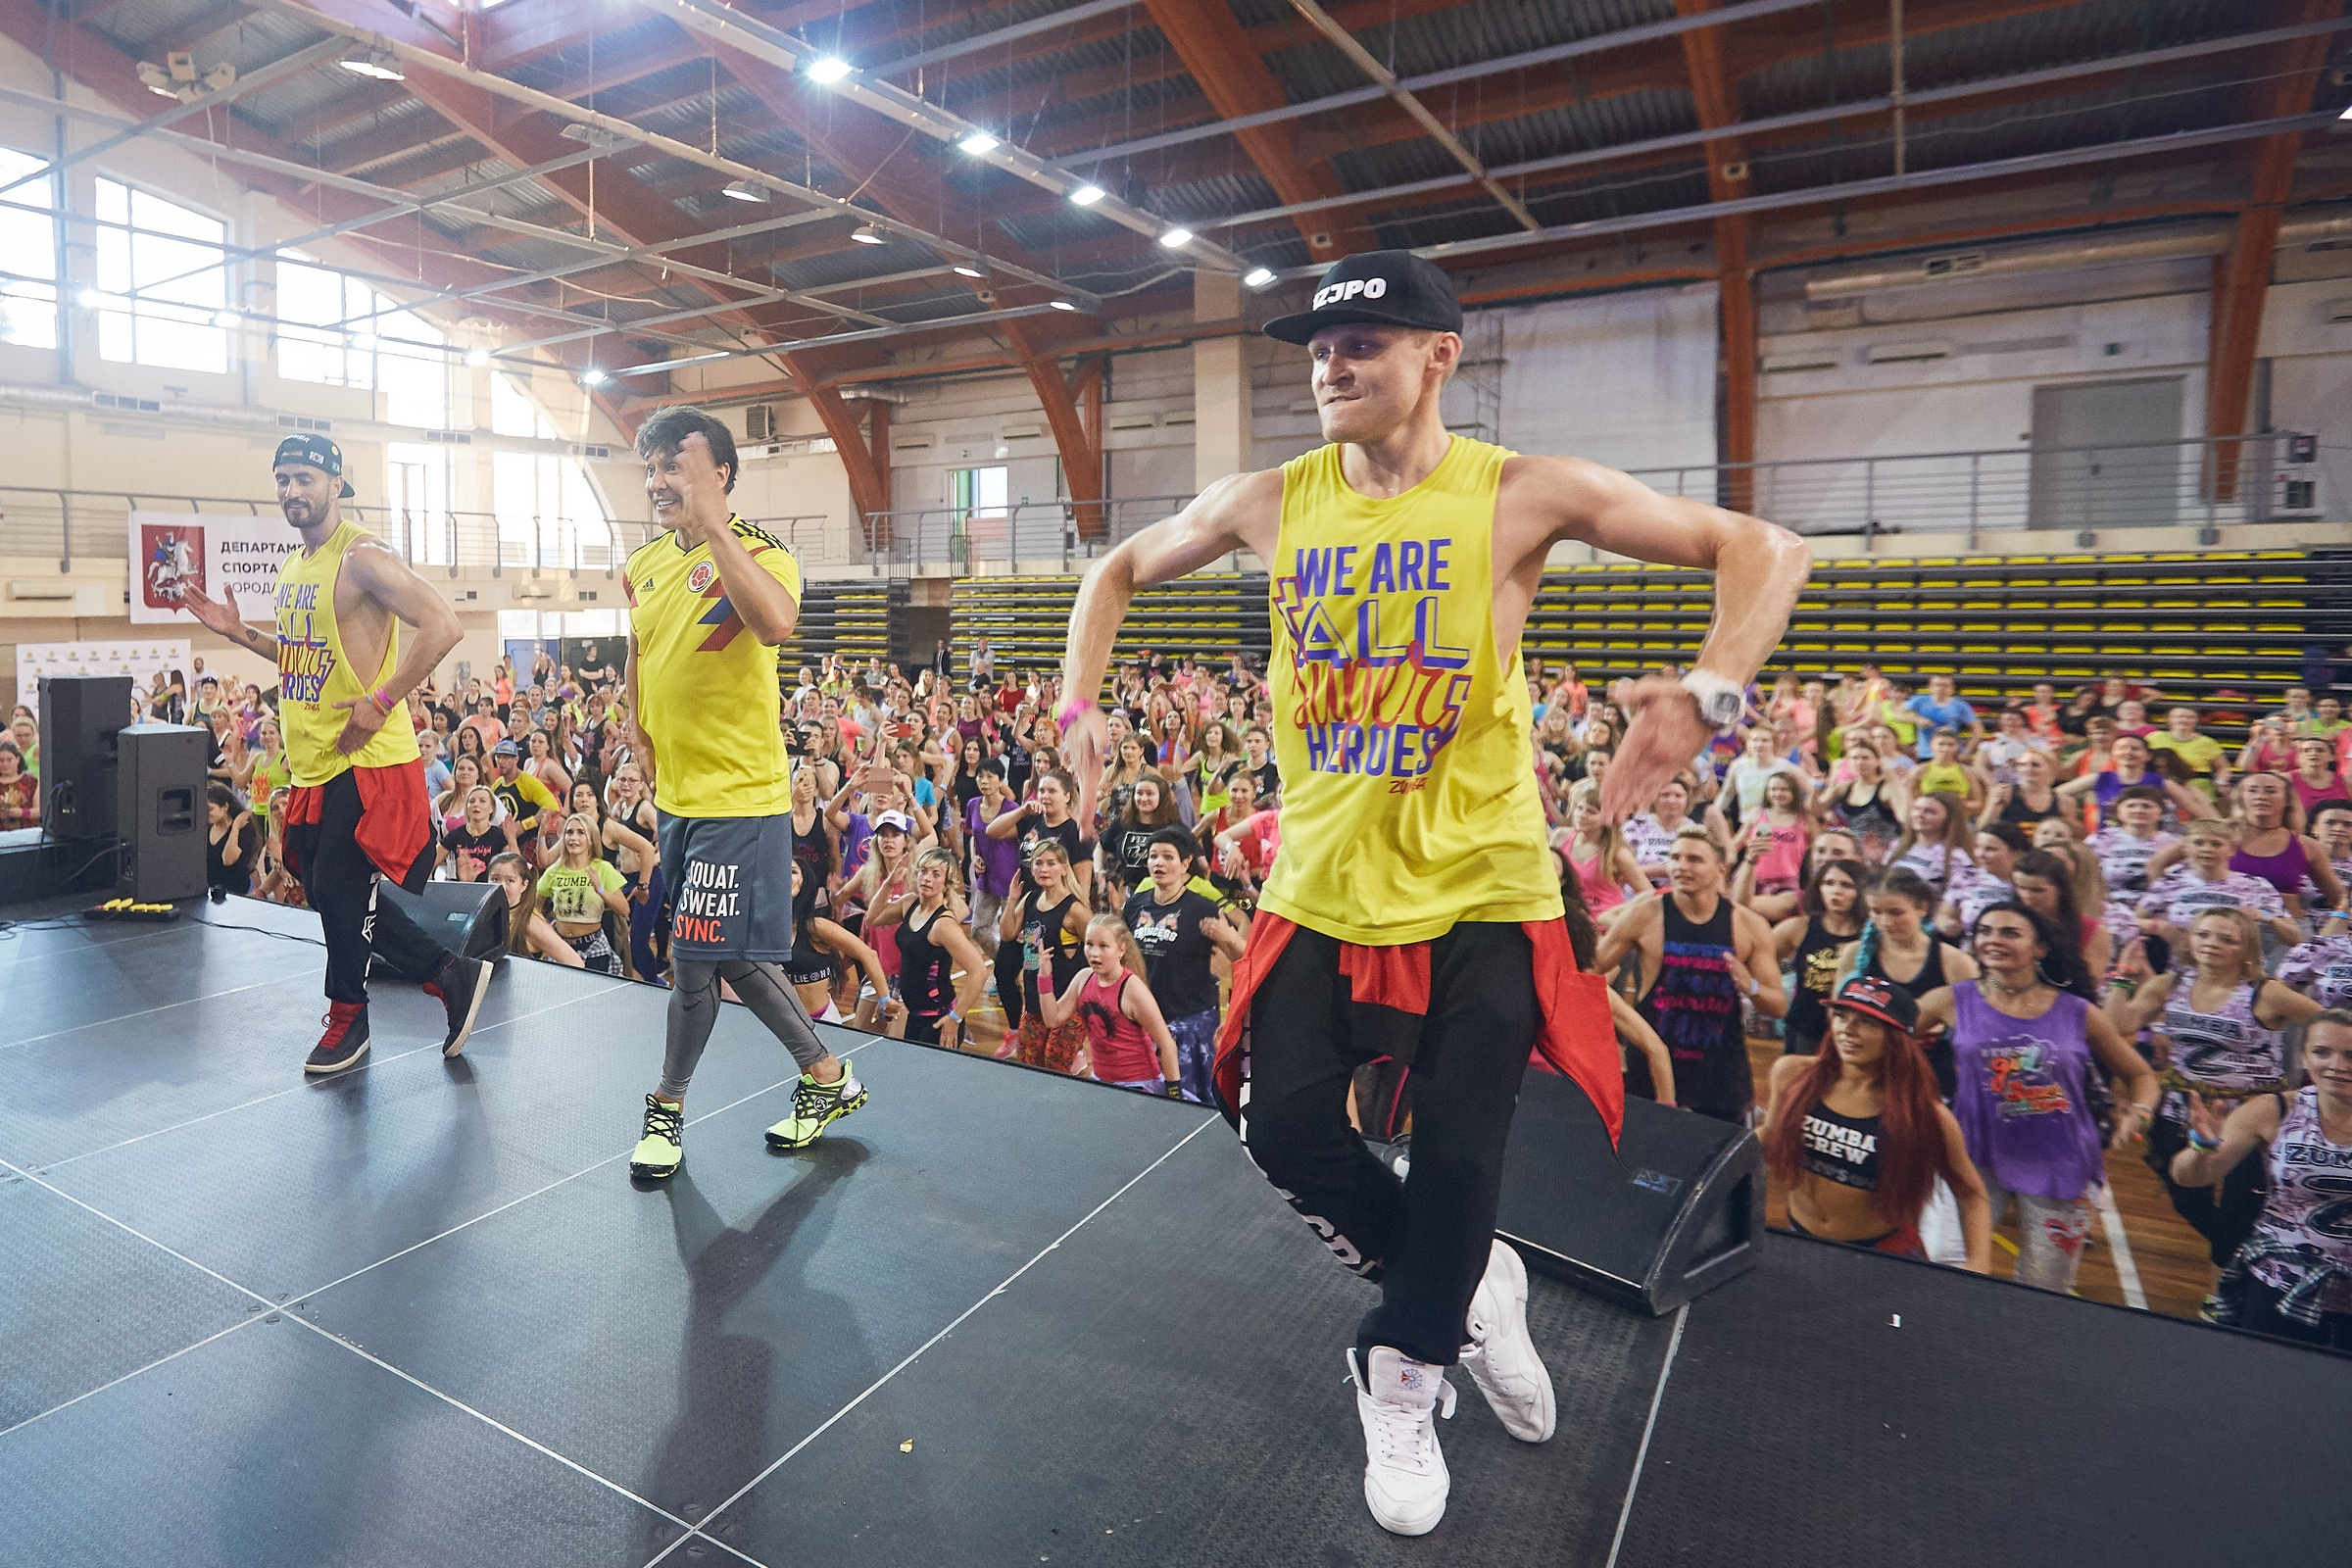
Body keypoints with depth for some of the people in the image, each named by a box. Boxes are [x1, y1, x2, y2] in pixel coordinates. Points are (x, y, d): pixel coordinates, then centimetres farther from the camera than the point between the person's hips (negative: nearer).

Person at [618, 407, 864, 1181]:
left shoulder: (757, 553, -14)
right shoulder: (643, 566, 8)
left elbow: (775, 623, -39)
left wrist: (711, 521, -37)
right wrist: (639, 733, 14)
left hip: (738, 799, -8)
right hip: (676, 796, 8)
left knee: (697, 959, 0)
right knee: (733, 957, 15)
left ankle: (667, 1106, 25)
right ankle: (828, 1078, 32)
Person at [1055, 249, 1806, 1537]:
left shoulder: (1522, 495, -9)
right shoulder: (1271, 503, 0)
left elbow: (1764, 552, -7)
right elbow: (1119, 573, 15)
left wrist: (1709, 697, -25)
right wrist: (1079, 707, 0)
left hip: (1477, 892, -2)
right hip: (1323, 887, 3)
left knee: (1459, 1155, 0)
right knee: (1287, 1127, -1)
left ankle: (1405, 1371, 33)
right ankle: (1466, 1286, 30)